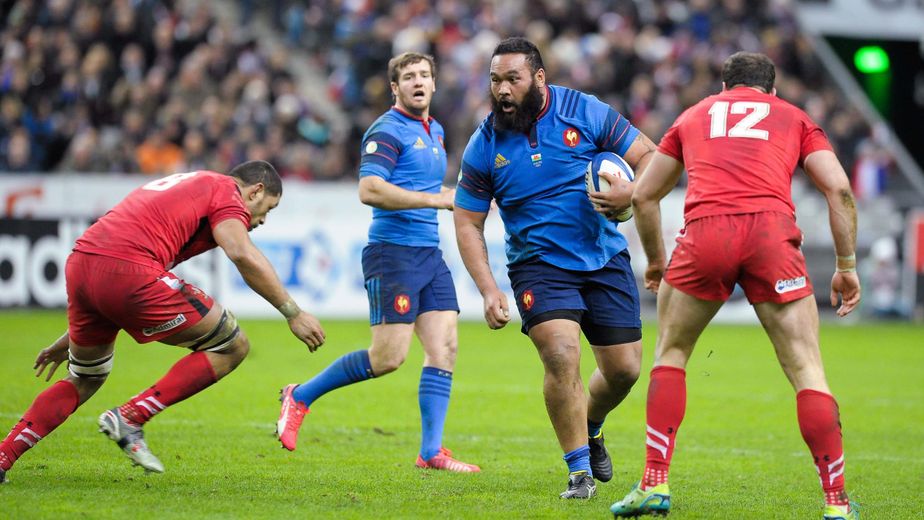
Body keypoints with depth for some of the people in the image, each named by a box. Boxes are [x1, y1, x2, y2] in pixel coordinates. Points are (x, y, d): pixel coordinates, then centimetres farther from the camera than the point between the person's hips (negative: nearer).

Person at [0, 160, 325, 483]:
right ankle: (130, 419, -1)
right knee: (231, 347, 4)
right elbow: (243, 254, -11)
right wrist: (293, 313, -6)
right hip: (129, 272, -9)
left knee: (83, 382, 29)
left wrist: (70, 339, 42)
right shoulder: (226, 190, 11)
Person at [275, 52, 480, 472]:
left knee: (444, 346, -2)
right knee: (388, 357, -11)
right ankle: (301, 396, 7)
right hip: (392, 252, -8)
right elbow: (370, 190, -24)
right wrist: (437, 199, -21)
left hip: (429, 254, 8)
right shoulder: (388, 130, -10)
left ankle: (431, 451, 1)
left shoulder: (435, 131, 18)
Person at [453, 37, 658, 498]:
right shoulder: (485, 145, -6)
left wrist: (631, 191, -22)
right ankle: (579, 469, -8)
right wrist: (488, 290, -11)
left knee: (624, 368, 4)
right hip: (539, 265, -2)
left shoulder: (584, 112, -8)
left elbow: (649, 156, 0)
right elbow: (468, 223, 0)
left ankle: (590, 429, 37)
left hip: (605, 257, 2)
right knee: (562, 357, -23)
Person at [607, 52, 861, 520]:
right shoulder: (794, 118, 27)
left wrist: (655, 259, 45)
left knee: (670, 354, 21)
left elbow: (643, 195, 32)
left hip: (705, 233, 1)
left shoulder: (694, 115, 31)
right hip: (772, 231, -1)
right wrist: (847, 265, 17)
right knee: (806, 370, 5)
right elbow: (839, 188, 12)